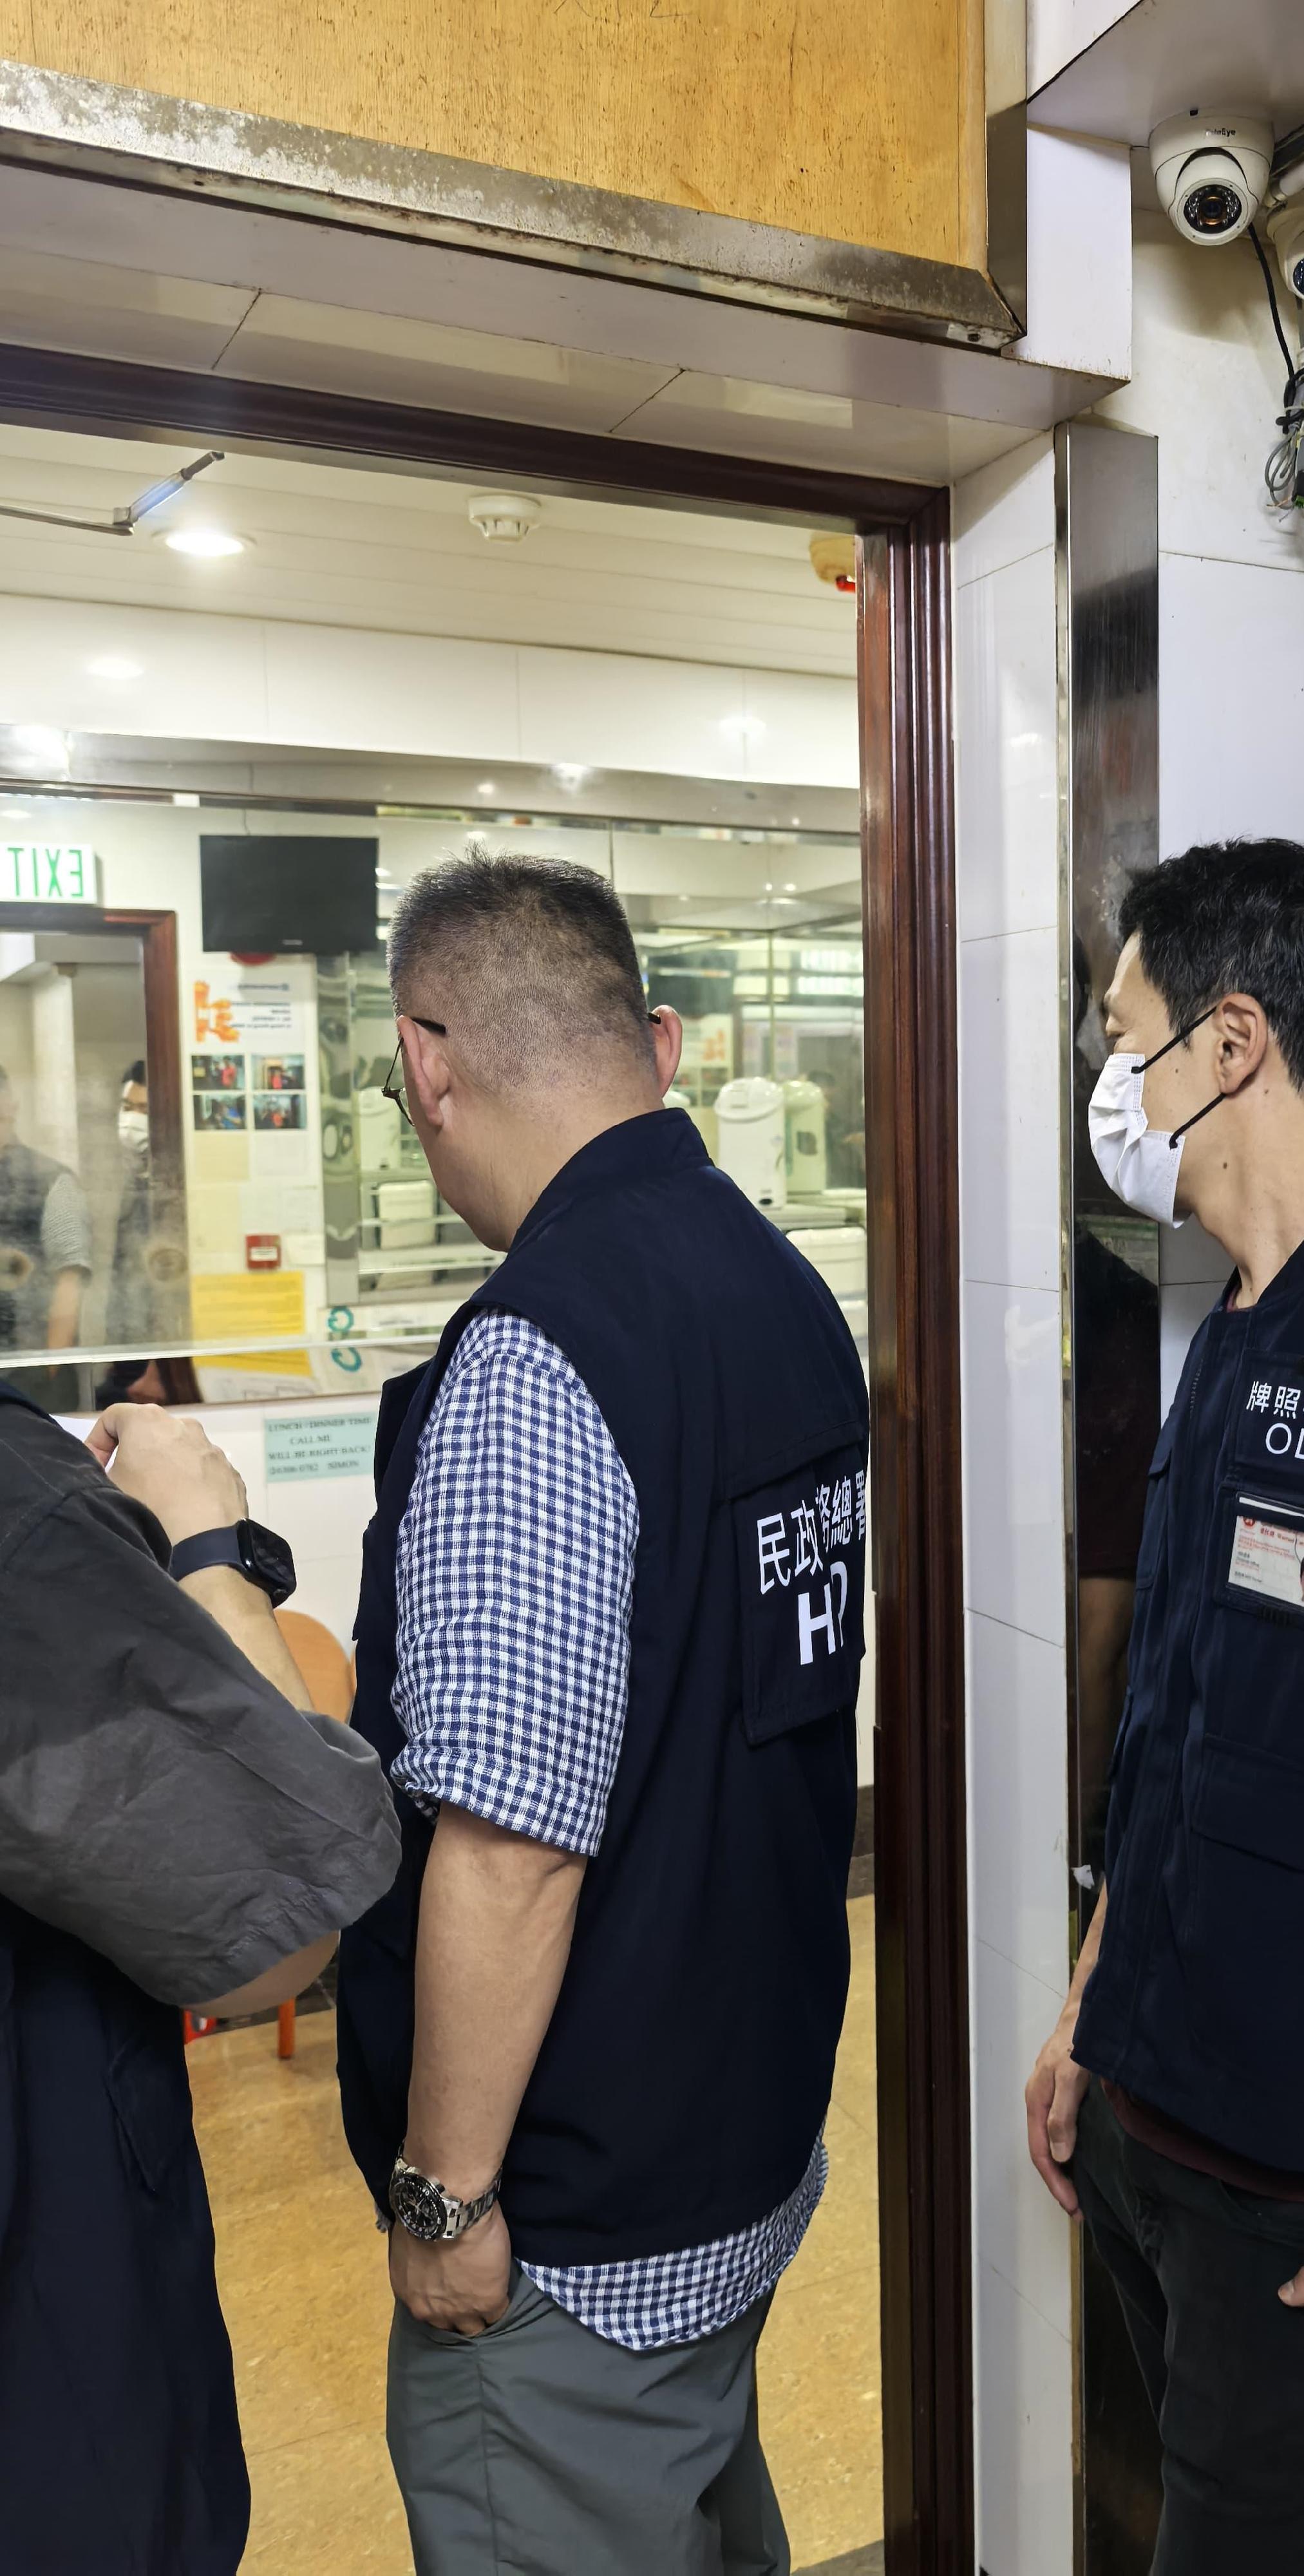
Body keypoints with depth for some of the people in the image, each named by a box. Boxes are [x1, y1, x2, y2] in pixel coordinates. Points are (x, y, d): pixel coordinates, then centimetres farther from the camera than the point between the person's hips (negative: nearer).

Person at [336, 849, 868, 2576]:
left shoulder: (532, 1364, -28)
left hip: (579, 2235, -8)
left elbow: (512, 1848, -28)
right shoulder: (789, 1288, 0)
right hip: (763, 2125, 8)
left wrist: (445, 2195, -15)